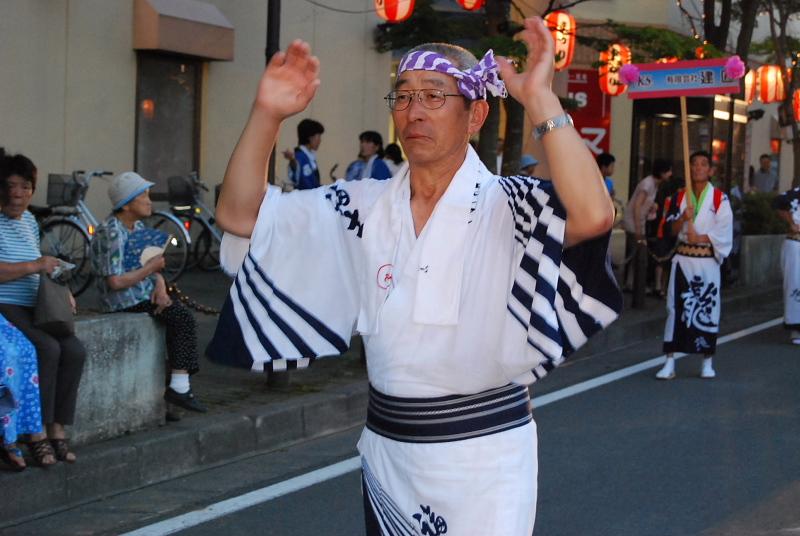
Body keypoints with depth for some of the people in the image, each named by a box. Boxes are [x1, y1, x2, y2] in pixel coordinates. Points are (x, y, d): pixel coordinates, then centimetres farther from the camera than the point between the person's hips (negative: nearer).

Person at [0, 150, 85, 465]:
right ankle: (38, 433, -22)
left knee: (74, 351, -16)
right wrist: (33, 266, -23)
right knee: (47, 348, -30)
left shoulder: (29, 221, 18)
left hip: (35, 308, 8)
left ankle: (58, 429, -11)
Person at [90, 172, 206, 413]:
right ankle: (179, 387, -15)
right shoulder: (111, 233, -17)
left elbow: (155, 266, 15)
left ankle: (180, 386, -9)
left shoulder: (138, 227, 13)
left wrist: (160, 286, -7)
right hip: (123, 301, -9)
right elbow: (115, 282, -24)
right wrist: (150, 268, -14)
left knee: (184, 317, -10)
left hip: (144, 293, 9)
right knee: (183, 319, -19)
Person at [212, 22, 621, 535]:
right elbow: (240, 216, 1)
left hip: (484, 457, -4)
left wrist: (540, 98, -30)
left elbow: (594, 216, -31)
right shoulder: (365, 207, 2)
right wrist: (268, 113, -11)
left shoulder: (509, 205, -11)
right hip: (385, 454, 5)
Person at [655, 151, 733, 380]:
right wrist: (683, 218, -15)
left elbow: (723, 232, -6)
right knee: (676, 307, -1)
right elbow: (671, 230, 4)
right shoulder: (680, 197, 7)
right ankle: (669, 362, 2)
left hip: (707, 261, -2)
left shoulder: (719, 198, -1)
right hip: (683, 258, 2)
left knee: (707, 308, 1)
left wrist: (700, 238, -17)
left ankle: (708, 362, 14)